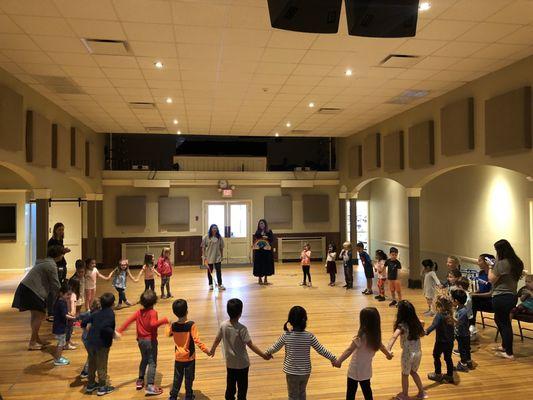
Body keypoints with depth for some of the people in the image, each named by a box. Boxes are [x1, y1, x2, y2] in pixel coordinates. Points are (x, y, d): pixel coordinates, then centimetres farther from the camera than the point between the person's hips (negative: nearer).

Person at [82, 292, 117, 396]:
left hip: (90, 342, 6)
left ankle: (90, 385, 35)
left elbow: (83, 323, 8)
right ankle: (102, 387, 19)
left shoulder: (96, 313, 7)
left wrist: (90, 327, 27)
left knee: (92, 364, 22)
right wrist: (113, 333, -16)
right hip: (102, 344, -6)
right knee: (101, 366, 8)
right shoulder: (110, 314, -14)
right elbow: (104, 327, -29)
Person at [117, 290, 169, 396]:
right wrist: (164, 320, -32)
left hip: (141, 340, 7)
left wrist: (119, 331, -4)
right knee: (152, 363, -3)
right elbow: (153, 324, -33)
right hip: (150, 340, -6)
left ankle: (140, 380, 35)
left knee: (144, 359, 25)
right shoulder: (153, 312, -17)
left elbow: (128, 321, -5)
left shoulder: (139, 312, 2)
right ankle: (150, 386, -9)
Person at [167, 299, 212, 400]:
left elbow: (169, 334, 11)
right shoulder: (191, 325, -23)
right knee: (189, 378, 16)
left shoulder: (173, 325, -11)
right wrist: (206, 350, -16)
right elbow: (196, 340, -25)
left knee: (177, 378, 19)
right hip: (189, 357, -3)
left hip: (178, 357, 3)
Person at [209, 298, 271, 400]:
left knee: (230, 386, 20)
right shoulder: (242, 329, -25)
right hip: (242, 364, -4)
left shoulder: (223, 325, -11)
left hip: (230, 363, 5)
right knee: (242, 387, 12)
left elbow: (217, 340, 2)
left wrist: (212, 350, 21)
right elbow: (251, 345, -23)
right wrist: (263, 355, -16)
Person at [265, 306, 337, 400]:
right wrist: (333, 358, 5)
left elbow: (275, 348, -3)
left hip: (291, 372, -1)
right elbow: (321, 350, -9)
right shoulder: (310, 336, -16)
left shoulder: (286, 336, -16)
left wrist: (267, 353, 18)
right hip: (305, 372, 1)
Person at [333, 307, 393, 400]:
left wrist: (339, 361, -39)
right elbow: (381, 346, 15)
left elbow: (349, 350, -33)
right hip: (366, 371, 6)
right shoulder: (375, 336, -4)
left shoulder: (360, 337, -25)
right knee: (367, 390, 23)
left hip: (355, 371, -6)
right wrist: (388, 354, 36)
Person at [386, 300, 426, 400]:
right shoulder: (416, 322, -5)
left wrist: (388, 349, -53)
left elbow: (394, 337, -41)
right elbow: (422, 334, 14)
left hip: (408, 353, -5)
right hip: (418, 352, 5)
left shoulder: (402, 325, -23)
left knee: (405, 374, 19)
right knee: (413, 372, 29)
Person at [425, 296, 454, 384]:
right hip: (450, 341, 6)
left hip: (441, 341, -6)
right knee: (448, 358, 17)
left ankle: (438, 375, 23)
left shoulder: (439, 315, -23)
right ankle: (450, 376, 25)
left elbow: (434, 325, -39)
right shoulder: (450, 314, -2)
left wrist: (426, 331, -51)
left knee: (436, 356, 14)